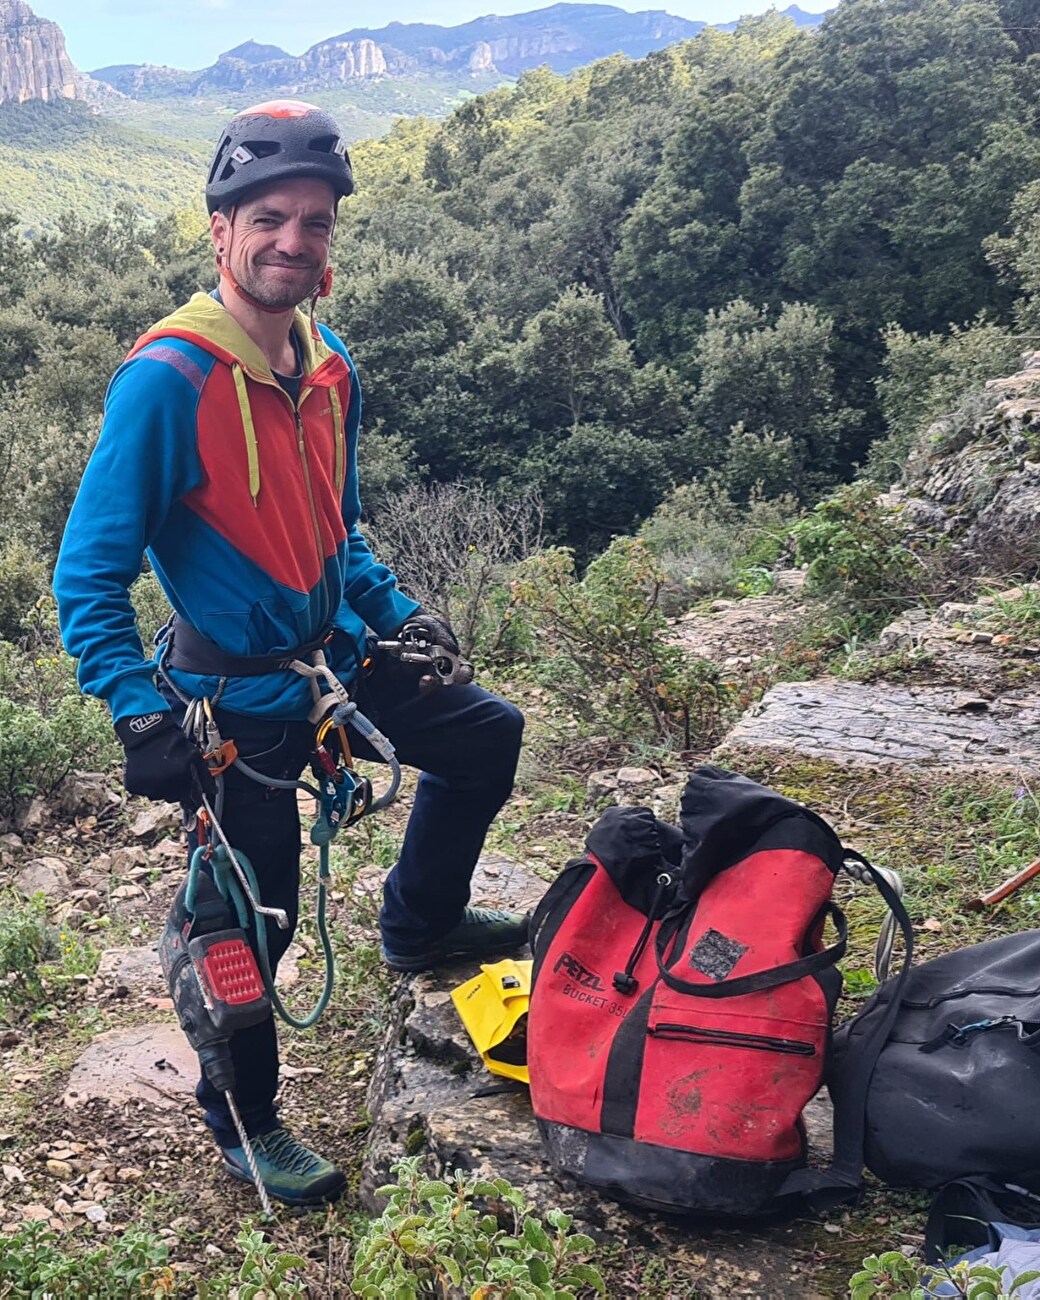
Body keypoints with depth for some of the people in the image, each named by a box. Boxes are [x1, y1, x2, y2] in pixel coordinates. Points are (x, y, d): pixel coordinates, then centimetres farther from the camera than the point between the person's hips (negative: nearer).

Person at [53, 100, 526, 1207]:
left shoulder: (329, 368, 2)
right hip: (239, 698, -7)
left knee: (487, 735, 17)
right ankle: (242, 1119, 31)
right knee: (254, 915, 5)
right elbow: (89, 576, -22)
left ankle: (417, 925, 37)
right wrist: (142, 716, -29)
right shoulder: (167, 378, -22)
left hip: (336, 657, 7)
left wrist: (398, 612, 9)